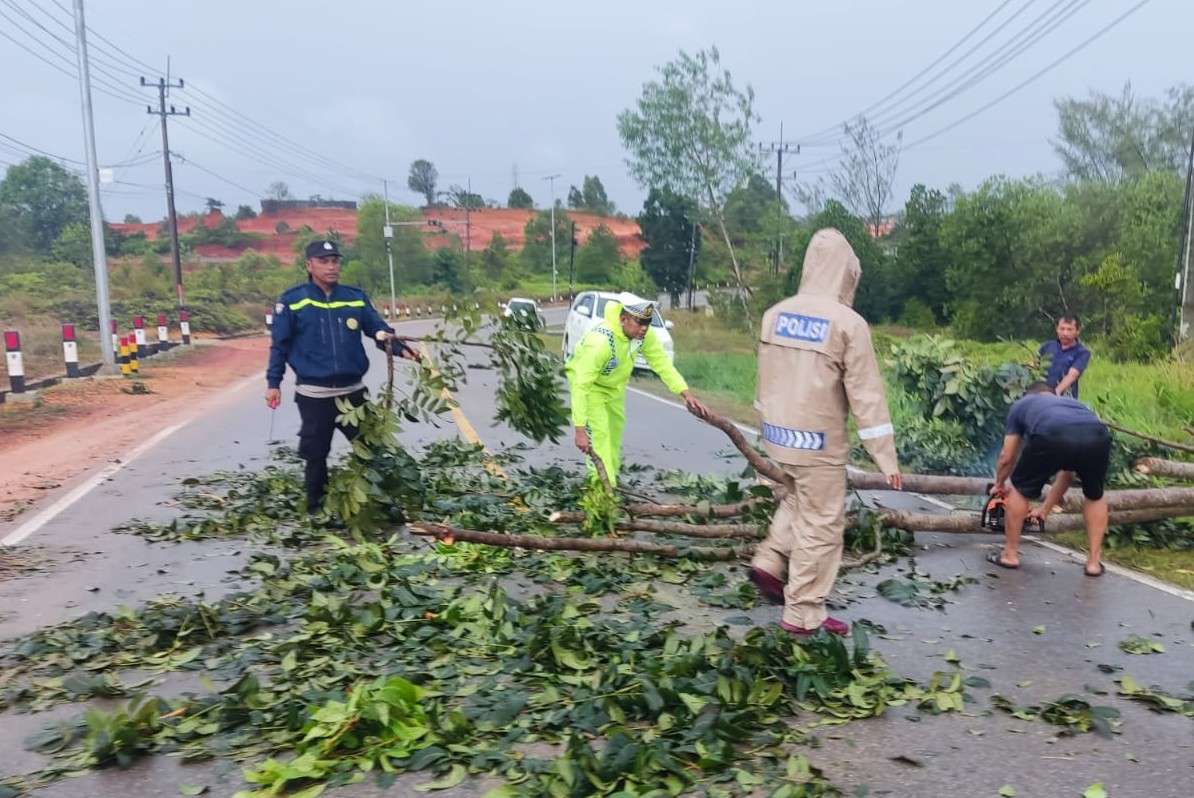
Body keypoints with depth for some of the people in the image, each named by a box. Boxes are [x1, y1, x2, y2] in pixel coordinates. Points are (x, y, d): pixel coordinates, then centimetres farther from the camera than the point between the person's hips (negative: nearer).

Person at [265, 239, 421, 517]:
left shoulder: (355, 297, 4)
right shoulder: (292, 301, -3)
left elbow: (379, 329, 3)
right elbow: (279, 345, 0)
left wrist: (401, 348, -15)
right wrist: (273, 383, -3)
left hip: (353, 391, 3)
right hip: (314, 395, -2)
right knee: (316, 455, 8)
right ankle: (317, 509, 25)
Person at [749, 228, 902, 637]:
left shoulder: (776, 314, 2)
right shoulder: (848, 323, -15)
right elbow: (866, 395, -14)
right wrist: (886, 457, -8)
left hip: (778, 436, 6)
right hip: (819, 442, -6)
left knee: (796, 501, 29)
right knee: (820, 526, 6)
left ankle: (769, 561, 18)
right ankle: (803, 615, 14)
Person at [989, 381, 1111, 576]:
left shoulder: (1021, 404, 37)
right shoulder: (1072, 402, 44)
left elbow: (1007, 457, 37)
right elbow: (1068, 471, 46)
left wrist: (1000, 485, 58)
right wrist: (1045, 509, 56)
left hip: (1051, 437, -3)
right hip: (1096, 437, 3)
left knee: (1021, 489, 24)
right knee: (1095, 496, 32)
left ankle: (1010, 554, 31)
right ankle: (1094, 561, 33)